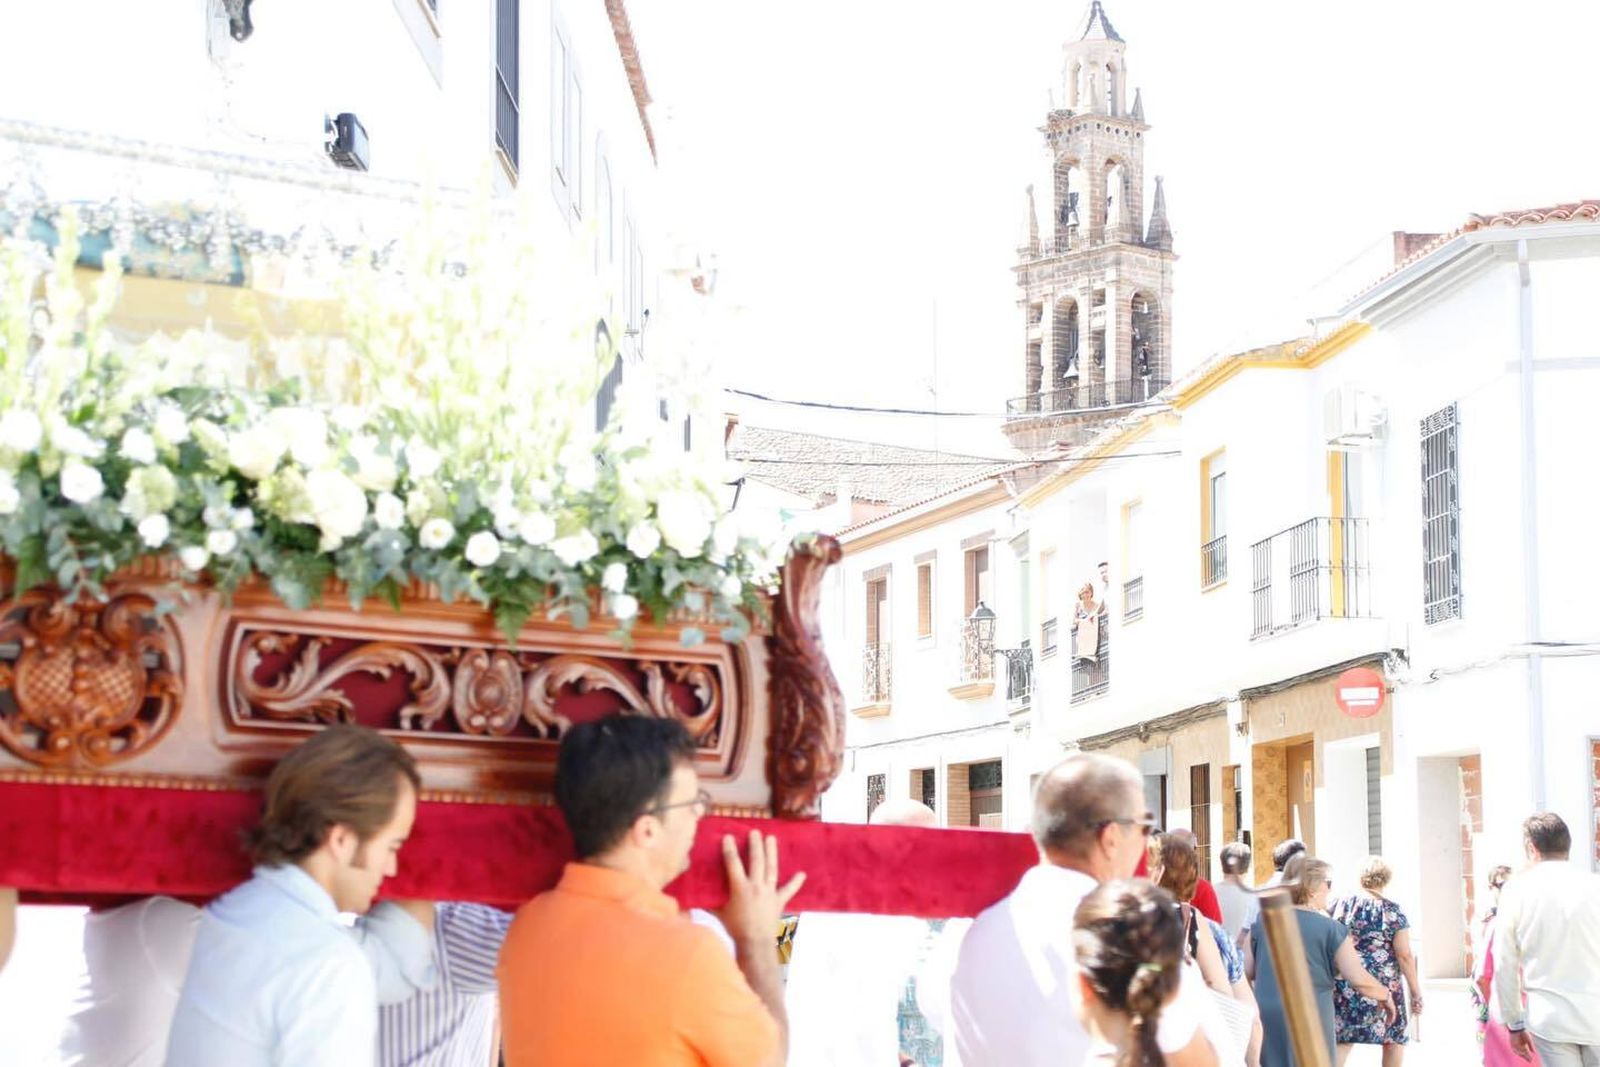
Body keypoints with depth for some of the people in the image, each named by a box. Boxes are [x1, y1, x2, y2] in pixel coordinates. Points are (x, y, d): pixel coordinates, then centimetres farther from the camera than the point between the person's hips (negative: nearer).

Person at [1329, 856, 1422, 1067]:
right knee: (1394, 1039, 15)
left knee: (1342, 1040, 3)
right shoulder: (1392, 911, -4)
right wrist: (1416, 992, -1)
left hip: (1345, 985, 2)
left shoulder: (1341, 905, 3)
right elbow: (1404, 955, -8)